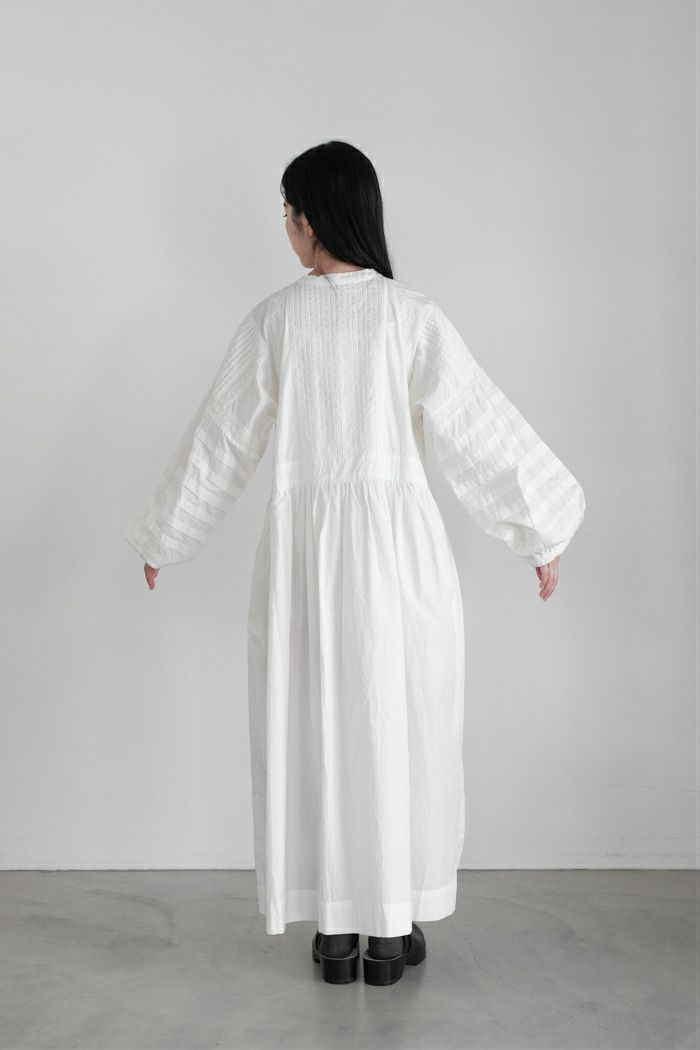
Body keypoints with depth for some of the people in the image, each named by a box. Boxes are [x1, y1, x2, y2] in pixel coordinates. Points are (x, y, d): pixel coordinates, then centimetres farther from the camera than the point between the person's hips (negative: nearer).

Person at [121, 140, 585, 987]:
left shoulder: (274, 320, -1)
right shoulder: (413, 316, -4)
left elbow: (219, 441, 5)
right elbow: (483, 431, -3)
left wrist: (163, 540, 18)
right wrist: (542, 535, 8)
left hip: (304, 542, 1)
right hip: (398, 541, -1)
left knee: (314, 727, 11)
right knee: (399, 727, 9)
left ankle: (334, 932, 20)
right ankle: (391, 931, 19)